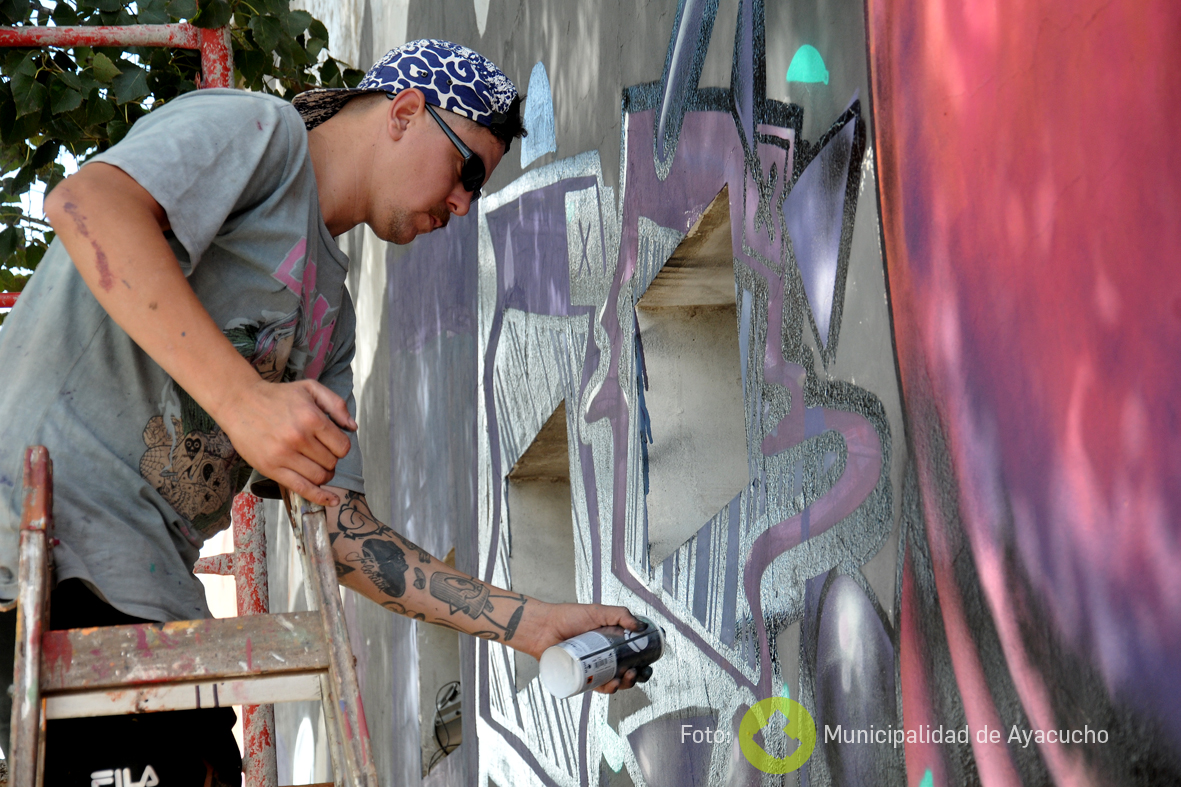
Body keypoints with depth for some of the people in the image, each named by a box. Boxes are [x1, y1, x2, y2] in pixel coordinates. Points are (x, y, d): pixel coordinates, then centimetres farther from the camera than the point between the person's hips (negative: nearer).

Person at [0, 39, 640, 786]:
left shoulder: (332, 316, 25)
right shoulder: (260, 129, 1)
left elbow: (338, 531, 20)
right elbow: (85, 202, -19)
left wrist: (532, 623, 13)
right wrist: (243, 400, -25)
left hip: (150, 604, 9)